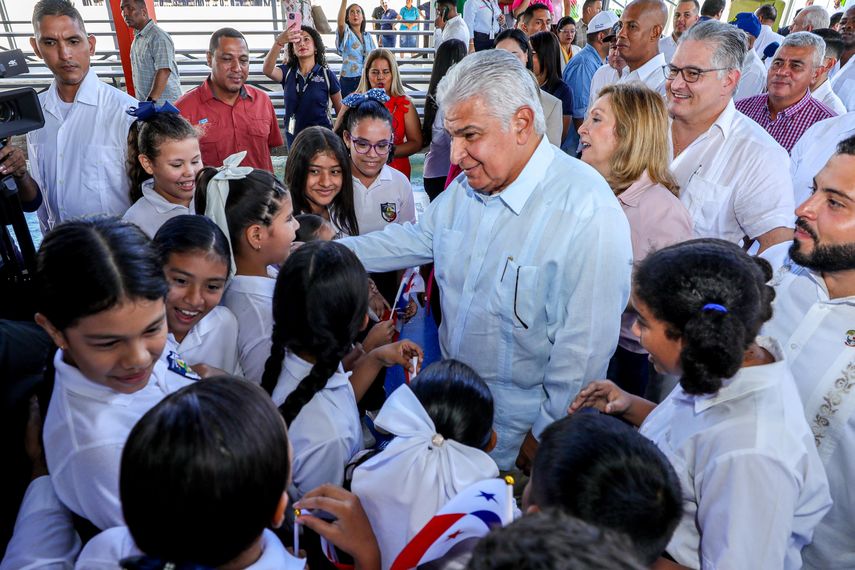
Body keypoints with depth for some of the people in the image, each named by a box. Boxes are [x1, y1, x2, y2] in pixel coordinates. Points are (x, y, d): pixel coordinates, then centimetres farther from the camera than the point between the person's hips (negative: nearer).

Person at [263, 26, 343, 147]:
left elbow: (341, 110, 2)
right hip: (294, 138, 2)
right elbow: (267, 70, -23)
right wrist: (279, 42, -39)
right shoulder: (287, 72, -1)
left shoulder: (327, 75, -4)